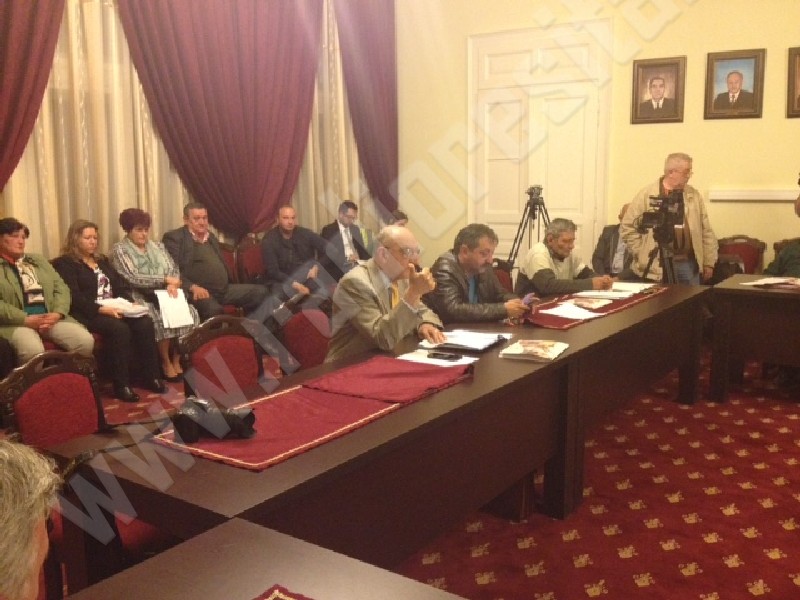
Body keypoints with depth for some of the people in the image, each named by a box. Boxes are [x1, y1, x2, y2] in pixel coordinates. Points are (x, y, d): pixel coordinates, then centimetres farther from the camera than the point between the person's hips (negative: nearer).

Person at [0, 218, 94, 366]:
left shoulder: (39, 260, 23)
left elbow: (61, 288, 14)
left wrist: (57, 313, -5)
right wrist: (26, 320, -16)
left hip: (50, 318, 5)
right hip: (16, 322, -4)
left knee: (86, 341, -20)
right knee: (33, 350, -37)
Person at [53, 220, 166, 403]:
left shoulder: (102, 260, 25)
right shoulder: (64, 264, 1)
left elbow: (122, 286, 19)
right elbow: (74, 297, -13)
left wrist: (130, 303, -2)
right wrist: (101, 309, -24)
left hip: (115, 309, 7)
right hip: (89, 313, -7)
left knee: (145, 323, -21)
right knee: (119, 328, -35)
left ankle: (151, 376, -15)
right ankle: (121, 384, -28)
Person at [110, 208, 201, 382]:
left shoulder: (158, 246, 18)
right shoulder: (119, 250, -1)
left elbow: (174, 269, 10)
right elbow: (132, 279, -13)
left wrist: (172, 285, -13)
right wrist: (165, 280, -13)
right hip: (140, 299, -5)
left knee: (190, 313, -21)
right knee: (161, 318, -33)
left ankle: (177, 359, -6)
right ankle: (166, 361, -11)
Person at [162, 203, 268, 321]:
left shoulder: (211, 237, 23)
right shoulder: (174, 238, -1)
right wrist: (193, 287, -24)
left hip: (224, 289, 8)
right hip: (200, 292, -8)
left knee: (260, 291, -2)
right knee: (213, 308, -39)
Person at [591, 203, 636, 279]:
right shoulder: (608, 230, 11)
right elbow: (597, 257, 7)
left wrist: (618, 278, -18)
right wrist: (603, 277, -9)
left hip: (627, 278, -2)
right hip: (607, 275, 2)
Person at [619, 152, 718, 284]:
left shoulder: (694, 195, 10)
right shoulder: (646, 195, -3)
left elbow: (706, 231, 13)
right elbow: (627, 226, -2)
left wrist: (709, 263, 9)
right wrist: (643, 255, -6)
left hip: (689, 263, 4)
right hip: (658, 265, -4)